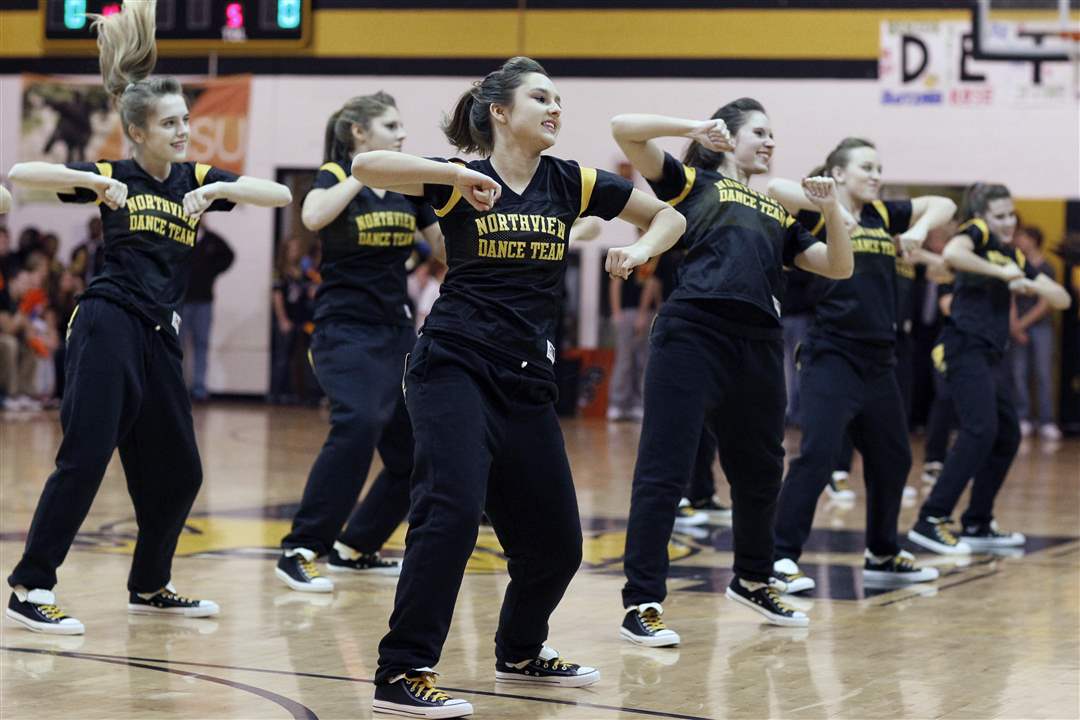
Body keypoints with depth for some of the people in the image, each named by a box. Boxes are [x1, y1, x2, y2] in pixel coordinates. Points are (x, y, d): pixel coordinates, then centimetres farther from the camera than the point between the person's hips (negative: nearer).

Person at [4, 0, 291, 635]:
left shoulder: (197, 178, 10)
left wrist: (218, 190, -14)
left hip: (159, 336, 6)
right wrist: (95, 181, -20)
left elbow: (280, 194, 0)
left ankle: (150, 586, 27)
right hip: (109, 325, -6)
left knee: (178, 472, 10)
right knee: (84, 459, -11)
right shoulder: (115, 175, -1)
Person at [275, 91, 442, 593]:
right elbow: (313, 217, -28)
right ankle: (299, 552, -26)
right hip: (345, 330, -7)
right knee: (357, 424, -30)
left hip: (396, 332, 7)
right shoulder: (335, 176, -5)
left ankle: (353, 549, 23)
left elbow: (450, 246, 13)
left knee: (414, 453, 5)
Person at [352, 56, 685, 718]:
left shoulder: (570, 183, 7)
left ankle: (520, 652, 36)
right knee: (452, 509, -24)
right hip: (455, 366, -5)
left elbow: (669, 216, 14)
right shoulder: (460, 181, -4)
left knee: (556, 543, 9)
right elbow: (366, 166, -18)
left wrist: (640, 251, -6)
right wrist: (456, 173, -28)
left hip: (528, 383, 5)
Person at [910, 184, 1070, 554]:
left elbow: (1061, 300, 17)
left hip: (991, 354, 9)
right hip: (965, 346, -9)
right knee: (980, 430, -20)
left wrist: (1030, 285, -3)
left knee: (1007, 436, 11)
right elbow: (952, 253, -26)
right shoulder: (977, 232, -1)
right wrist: (1001, 272, -19)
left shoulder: (1015, 255, 20)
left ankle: (977, 525, 19)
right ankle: (930, 520, -21)